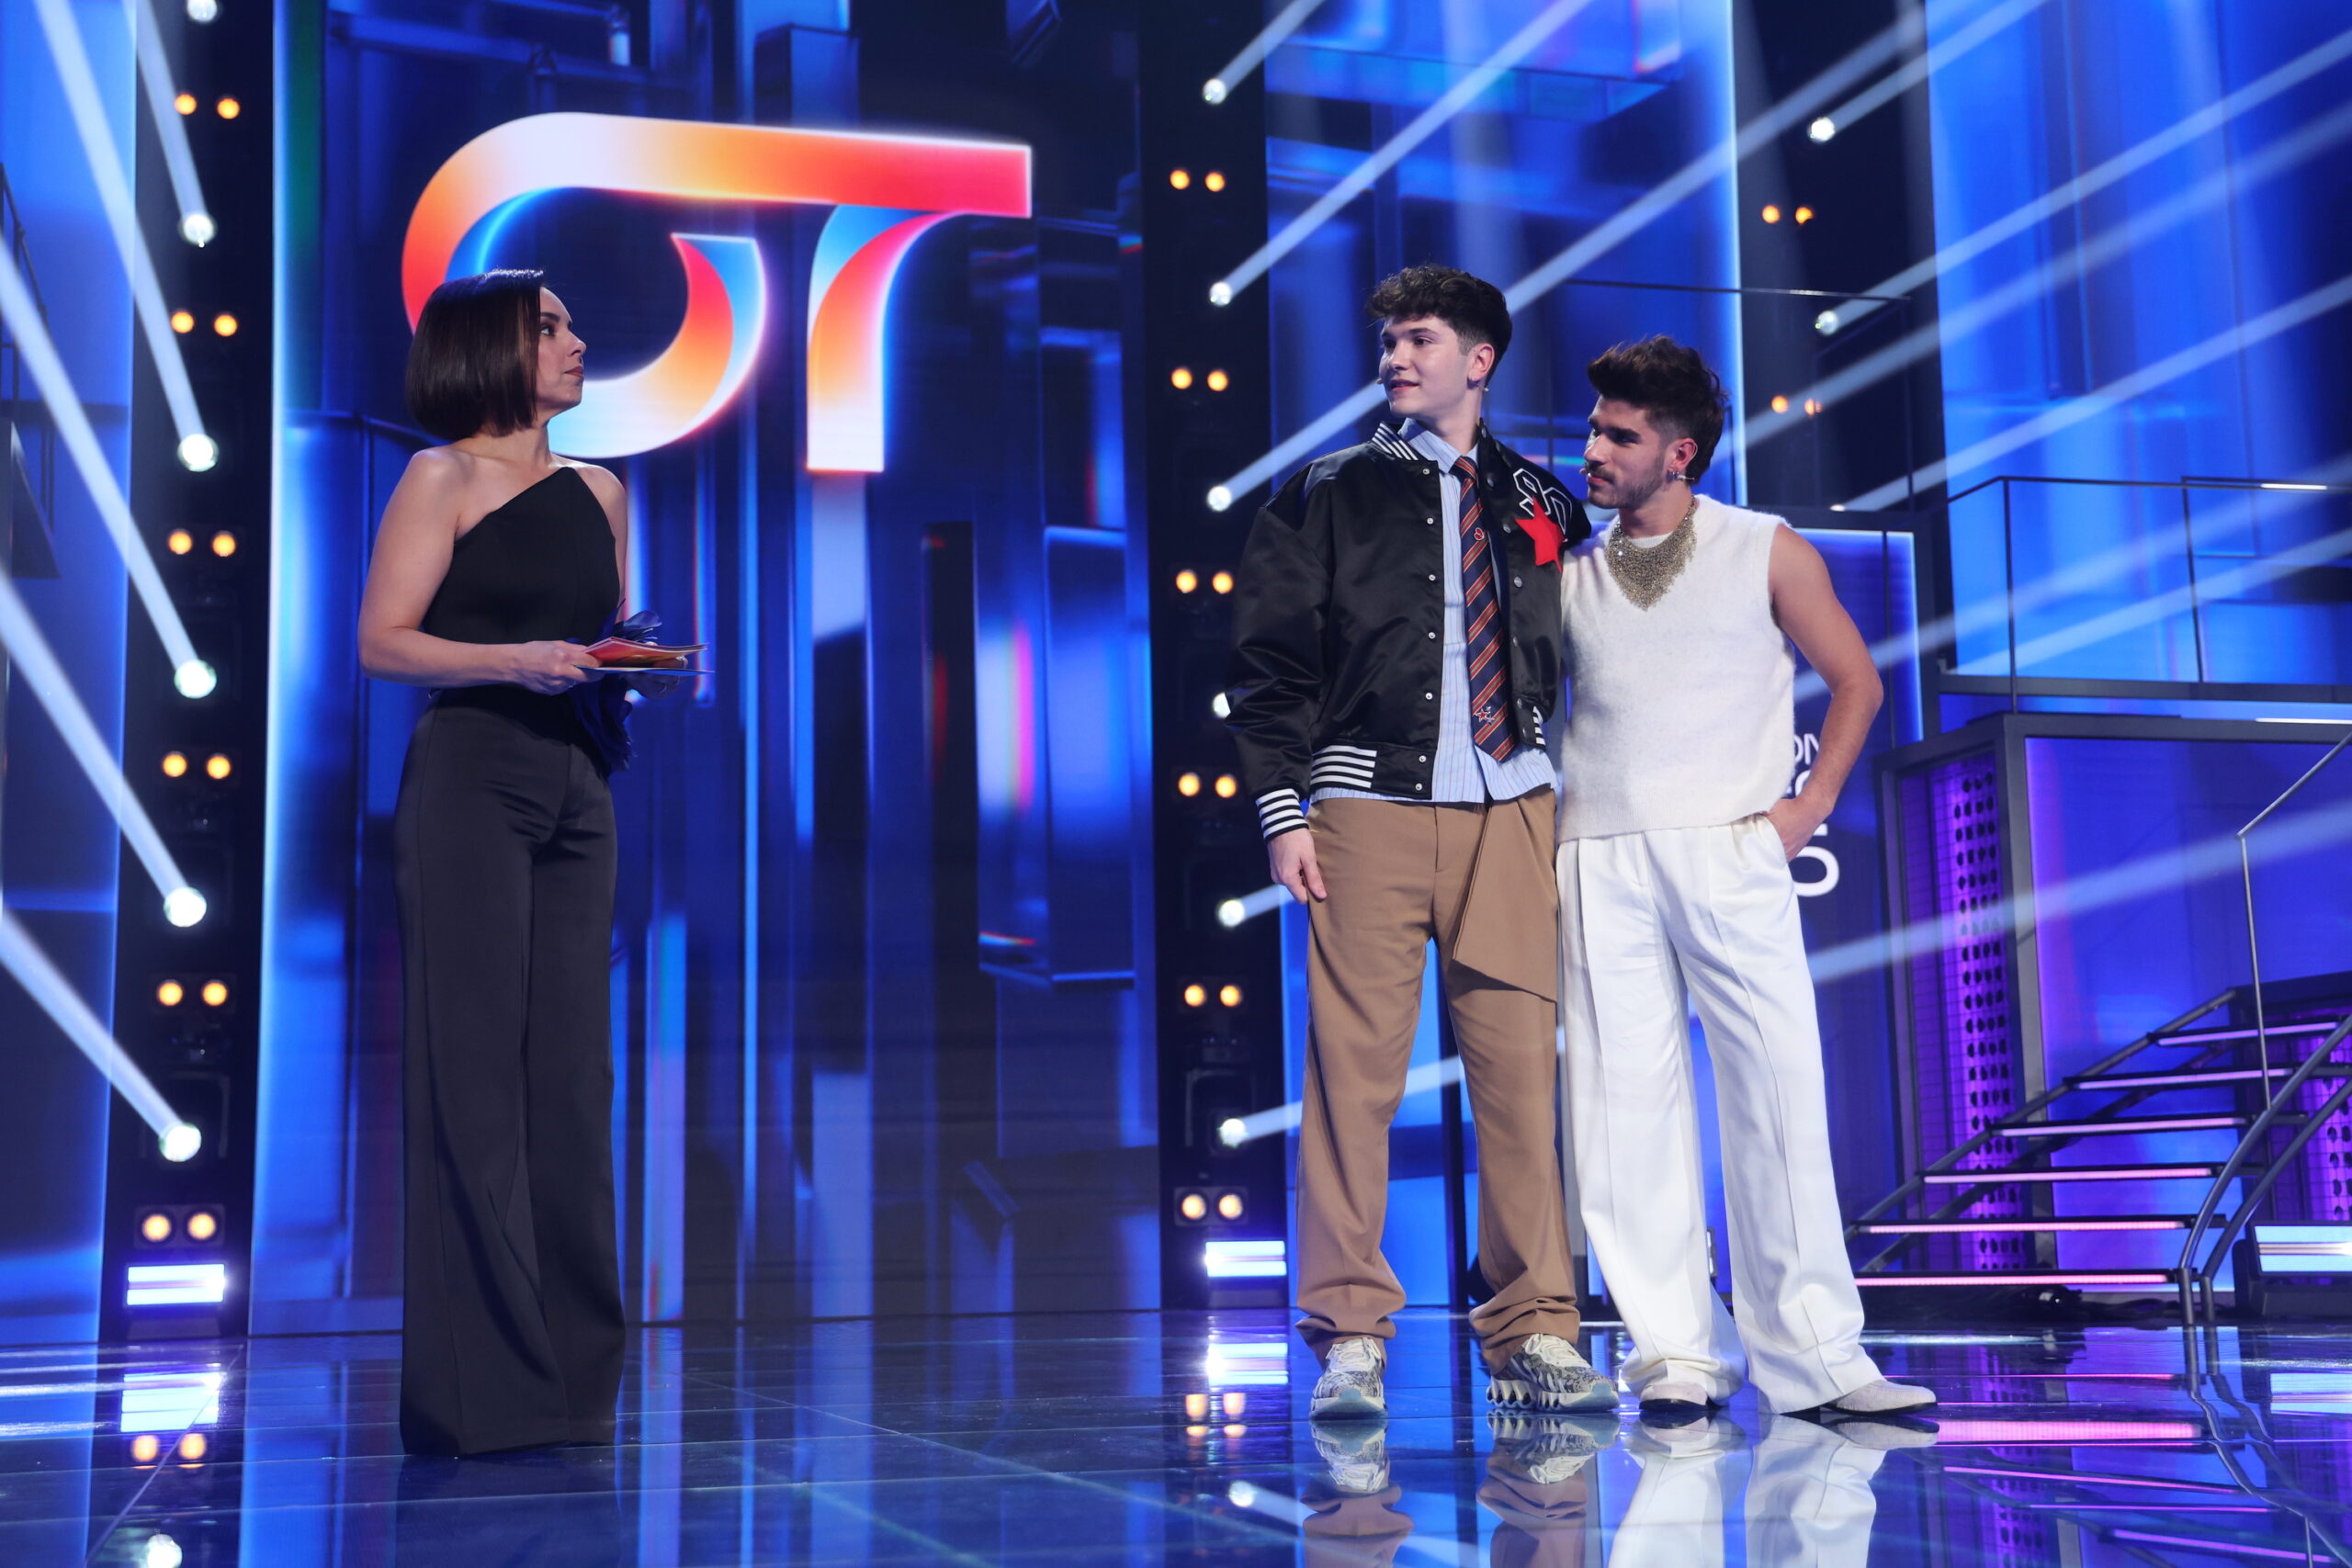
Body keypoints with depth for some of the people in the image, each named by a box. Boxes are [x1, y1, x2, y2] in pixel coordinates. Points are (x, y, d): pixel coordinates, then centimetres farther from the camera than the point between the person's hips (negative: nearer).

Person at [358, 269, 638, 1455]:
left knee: (569, 1071, 4)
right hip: (469, 778, -6)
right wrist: (514, 660, -19)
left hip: (576, 784, 6)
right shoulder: (445, 480, 0)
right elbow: (382, 642, -6)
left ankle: (565, 1378, 10)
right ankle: (479, 1388, -2)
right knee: (474, 1072, -7)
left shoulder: (597, 492, 17)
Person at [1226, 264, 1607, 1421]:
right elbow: (1269, 661, 6)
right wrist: (1283, 811, -3)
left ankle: (1534, 1333, 5)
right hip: (1369, 812, -1)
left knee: (1523, 1069, -2)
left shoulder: (1542, 507, 16)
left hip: (1511, 814, 2)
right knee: (1355, 1070, -5)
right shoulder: (1329, 495, 11)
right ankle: (1351, 1337, 1)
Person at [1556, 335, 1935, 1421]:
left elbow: (1854, 681, 13)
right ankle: (1676, 1352, 2)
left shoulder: (1766, 553, 9)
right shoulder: (1565, 572, 15)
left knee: (1777, 1094, -7)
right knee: (1625, 1104, -3)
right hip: (1597, 862, 2)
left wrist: (1811, 805, 3)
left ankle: (1812, 1352, -2)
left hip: (1729, 854, -2)